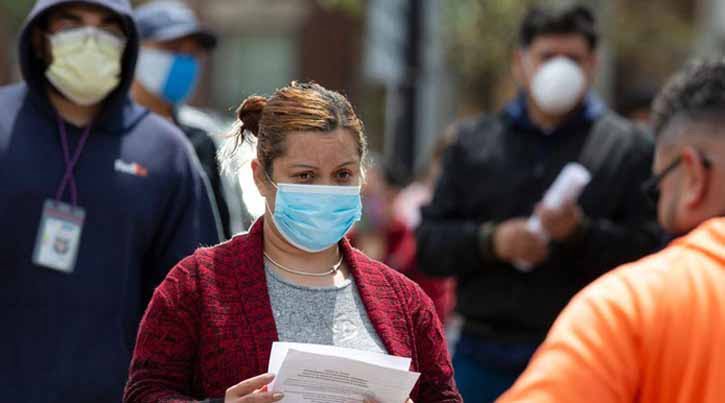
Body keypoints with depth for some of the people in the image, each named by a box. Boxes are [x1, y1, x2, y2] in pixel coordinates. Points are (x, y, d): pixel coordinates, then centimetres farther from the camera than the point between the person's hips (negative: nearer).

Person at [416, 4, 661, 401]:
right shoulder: (473, 142, 12)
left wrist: (580, 234, -20)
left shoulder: (629, 148, 4)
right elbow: (429, 243, 8)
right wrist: (490, 241, -10)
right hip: (484, 354, 3)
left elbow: (651, 251, -4)